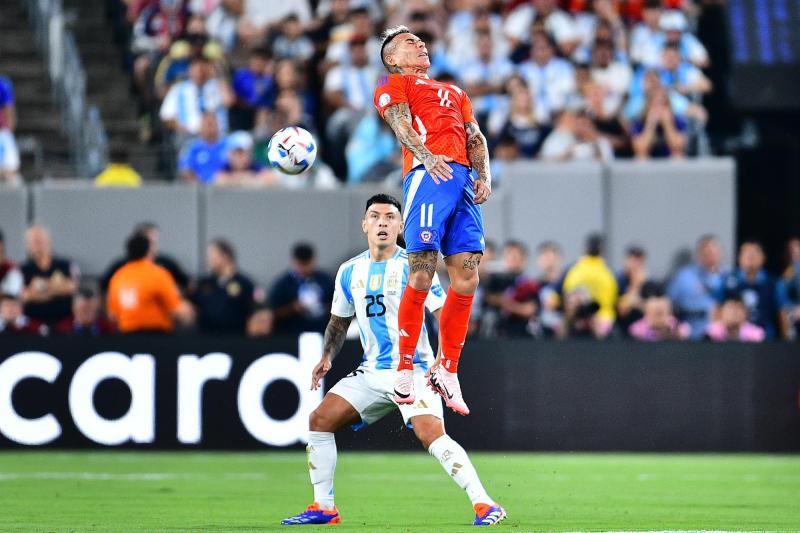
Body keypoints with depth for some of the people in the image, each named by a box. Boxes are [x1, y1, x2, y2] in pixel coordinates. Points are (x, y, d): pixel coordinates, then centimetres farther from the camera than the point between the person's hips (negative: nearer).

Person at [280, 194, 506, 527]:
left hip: (412, 371, -6)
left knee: (431, 435, -26)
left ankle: (484, 505, -25)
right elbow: (339, 322, 22)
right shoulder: (349, 272, 9)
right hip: (372, 372, 6)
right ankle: (324, 508, 10)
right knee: (319, 420, -2)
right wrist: (328, 356, 5)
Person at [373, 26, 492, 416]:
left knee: (466, 278, -3)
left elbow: (474, 136, 24)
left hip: (463, 179, 6)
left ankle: (447, 371, 3)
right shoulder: (393, 84, 15)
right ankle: (405, 369, -8)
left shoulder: (454, 92, 35)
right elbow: (400, 123, -3)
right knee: (422, 275, -14)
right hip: (427, 175, -6)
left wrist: (484, 175, 5)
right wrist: (426, 156, -23)